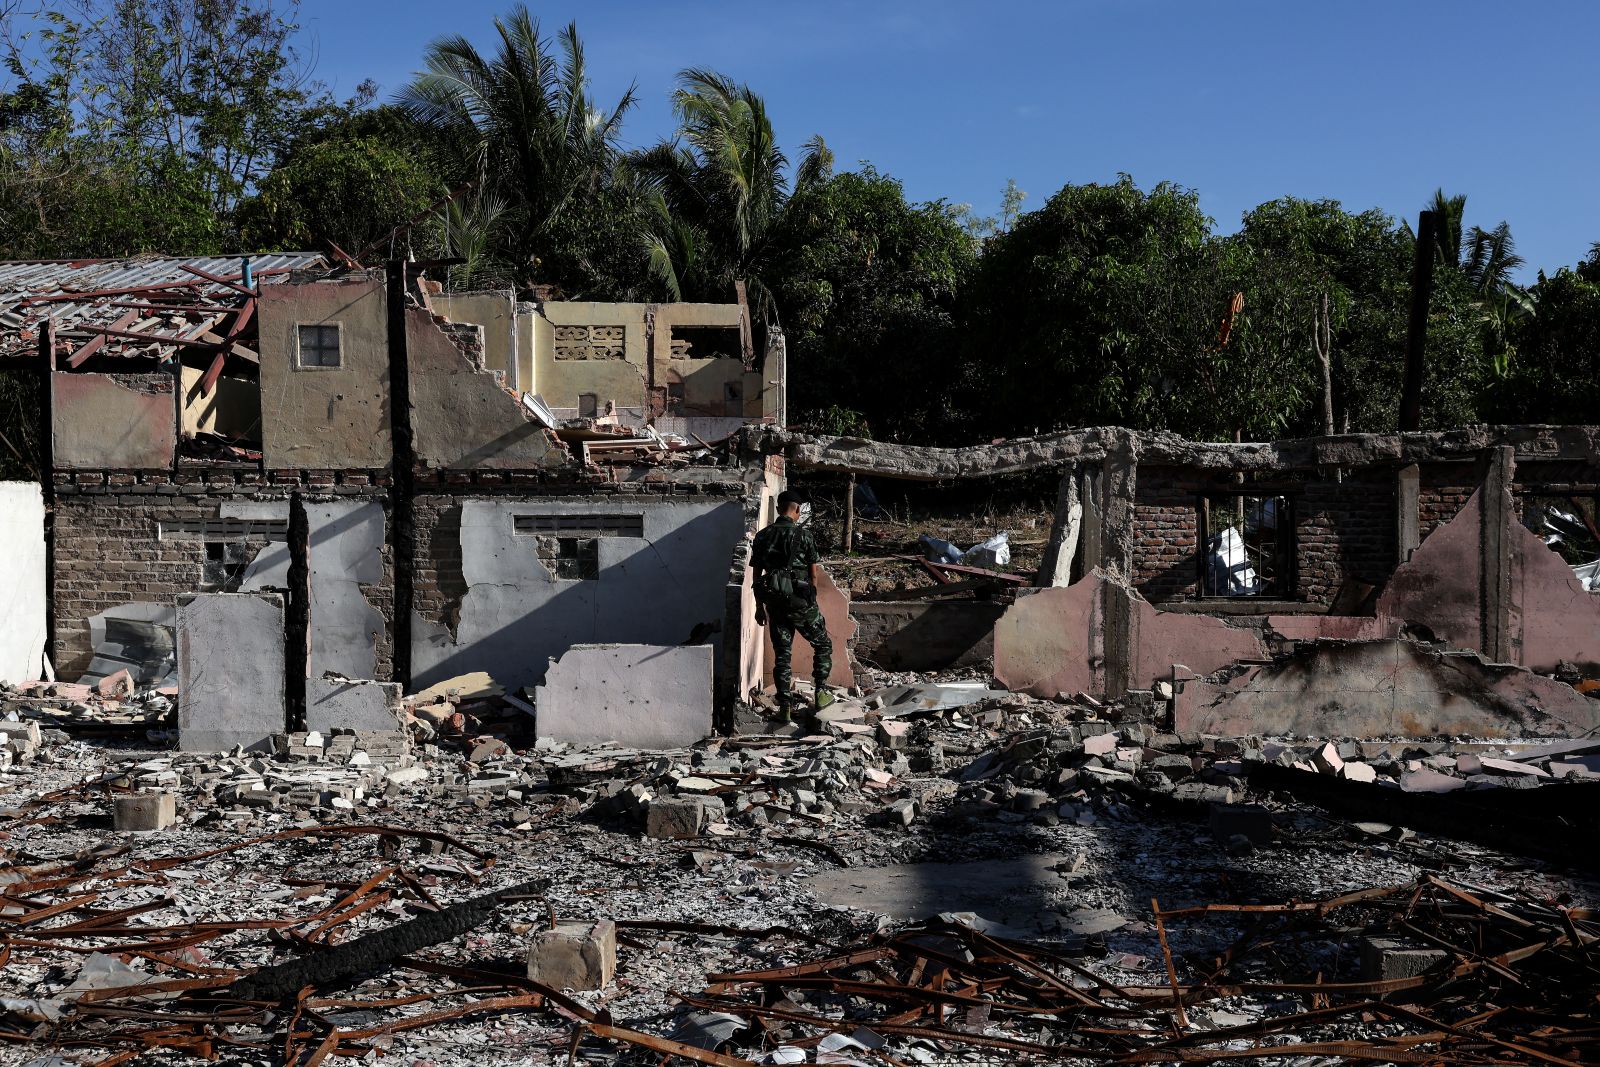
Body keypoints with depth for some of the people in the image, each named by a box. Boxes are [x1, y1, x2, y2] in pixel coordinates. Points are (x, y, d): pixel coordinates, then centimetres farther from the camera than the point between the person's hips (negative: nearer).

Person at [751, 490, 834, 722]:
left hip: (774, 603, 4)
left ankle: (785, 706, 8)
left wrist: (760, 606, 14)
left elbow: (757, 575, 7)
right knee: (823, 645, 16)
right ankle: (821, 693, 13)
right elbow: (813, 574, -3)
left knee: (782, 654, 9)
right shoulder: (803, 535, -7)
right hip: (799, 601, -4)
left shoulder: (762, 536, 4)